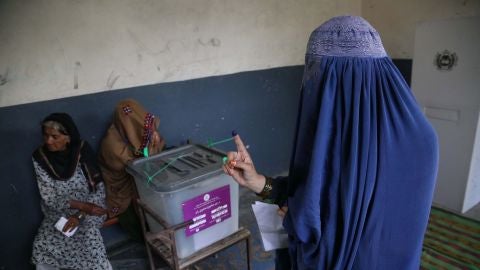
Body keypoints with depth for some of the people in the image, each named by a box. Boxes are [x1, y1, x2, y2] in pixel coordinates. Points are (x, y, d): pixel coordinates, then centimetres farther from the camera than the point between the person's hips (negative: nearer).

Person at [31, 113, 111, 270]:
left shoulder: (82, 151, -14)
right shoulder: (40, 157, -10)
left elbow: (99, 189, -11)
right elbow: (49, 198, -10)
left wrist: (80, 215, -20)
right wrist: (82, 205, -21)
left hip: (87, 211, -2)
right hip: (57, 214, 2)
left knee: (90, 243, -22)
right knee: (42, 249, -19)